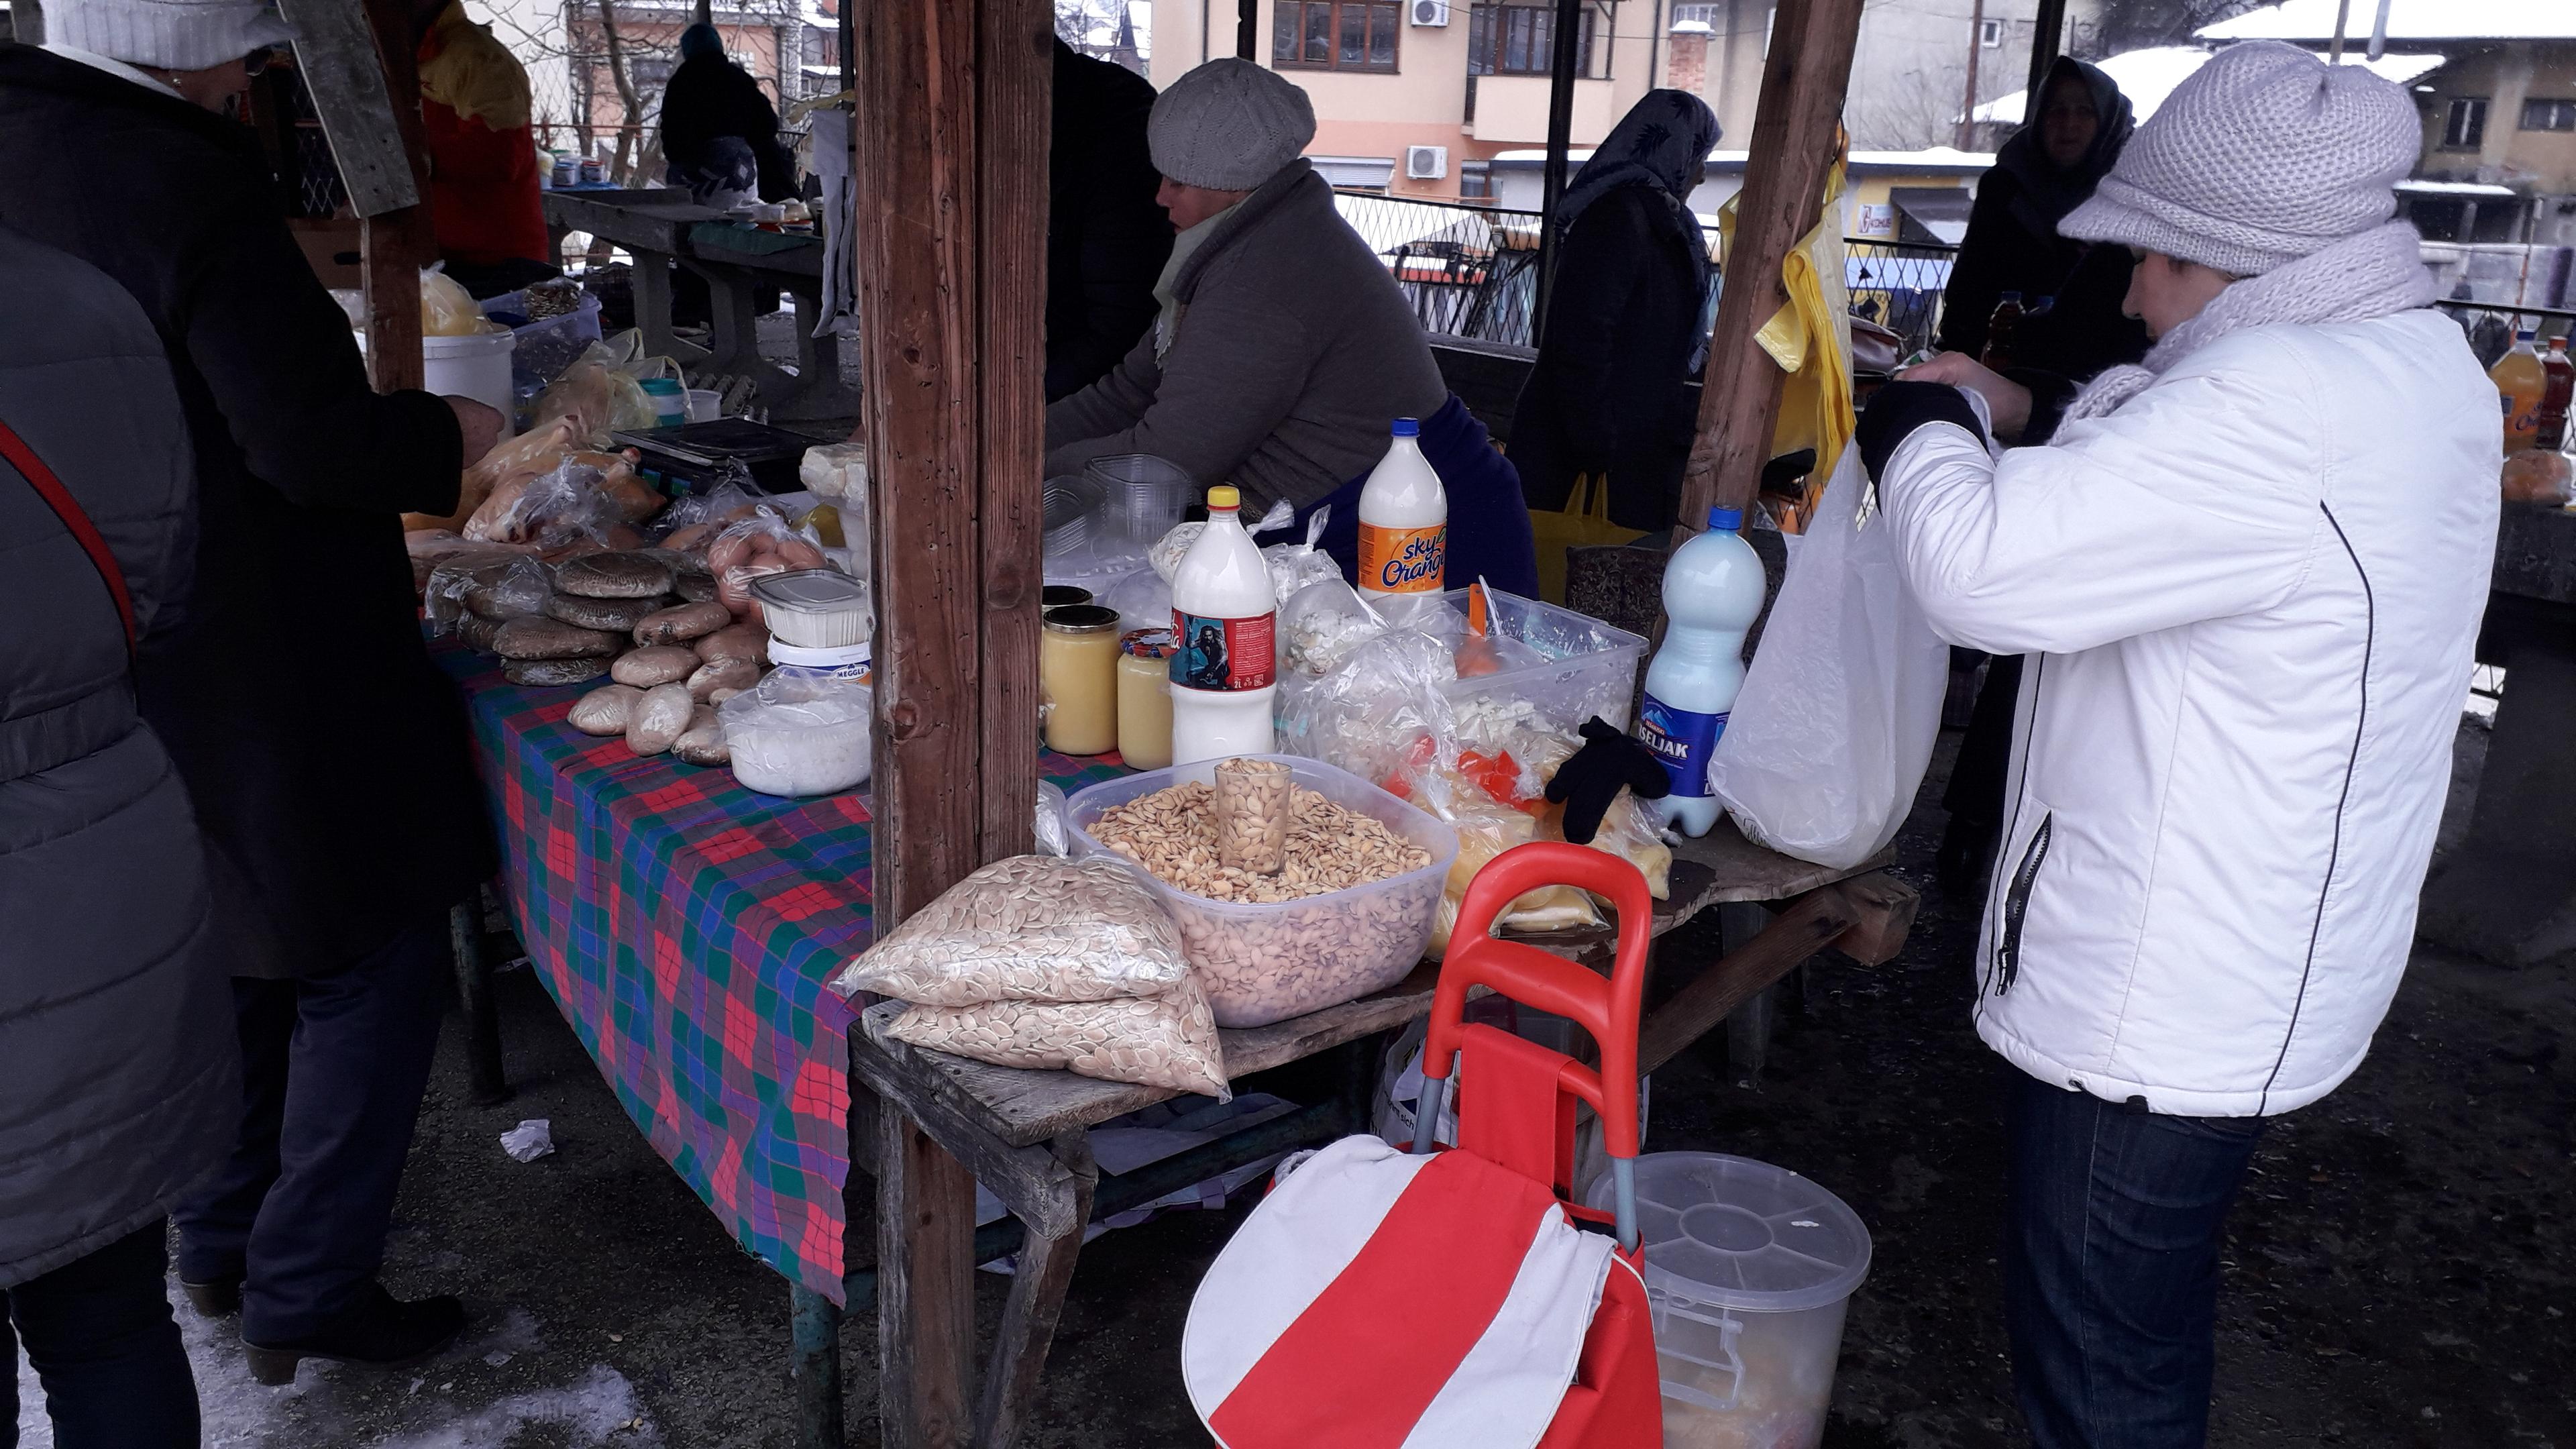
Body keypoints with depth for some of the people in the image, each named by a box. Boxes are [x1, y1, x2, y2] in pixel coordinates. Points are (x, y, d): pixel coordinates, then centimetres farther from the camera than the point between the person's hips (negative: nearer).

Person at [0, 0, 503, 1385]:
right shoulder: (181, 185, -21)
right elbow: (315, 441, -23)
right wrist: (451, 434, -5)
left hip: (114, 668, 9)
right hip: (269, 678, -9)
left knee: (241, 952, 23)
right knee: (370, 962, 5)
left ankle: (221, 1242, 37)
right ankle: (308, 1291, 13)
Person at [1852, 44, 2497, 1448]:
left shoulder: (2274, 408, -27)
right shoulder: (2412, 360, 6)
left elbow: (1979, 565, -30)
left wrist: (1919, 423, -10)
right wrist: (2030, 411, 8)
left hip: (2155, 1004, -10)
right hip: (2264, 973, 10)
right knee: (2152, 1322, 28)